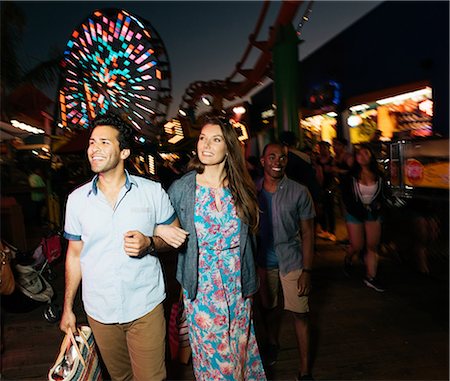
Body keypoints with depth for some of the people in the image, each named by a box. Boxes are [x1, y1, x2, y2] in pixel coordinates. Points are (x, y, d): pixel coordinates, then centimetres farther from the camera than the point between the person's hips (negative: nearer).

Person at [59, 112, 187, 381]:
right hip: (99, 311, 3)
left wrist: (149, 244, -20)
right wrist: (68, 308, 10)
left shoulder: (152, 191, -8)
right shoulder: (77, 199, -1)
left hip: (145, 308, -2)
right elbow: (74, 253, 8)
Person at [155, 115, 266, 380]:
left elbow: (248, 238, 7)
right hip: (202, 290, -2)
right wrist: (160, 231, -19)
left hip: (238, 289, 3)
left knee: (240, 349, 18)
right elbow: (166, 231, 3)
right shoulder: (180, 188, -7)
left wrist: (251, 283, 9)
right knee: (213, 356, 10)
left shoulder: (241, 188, 0)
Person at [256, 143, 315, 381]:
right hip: (262, 260, 3)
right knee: (267, 307, 18)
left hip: (291, 260, -2)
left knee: (300, 313, 2)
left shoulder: (299, 192, -8)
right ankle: (272, 344, 46)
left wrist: (306, 270, -11)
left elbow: (307, 233, -6)